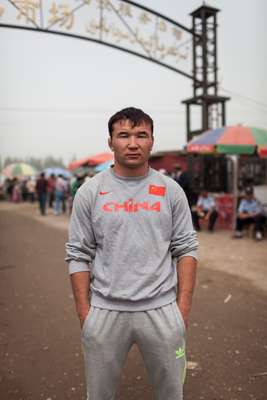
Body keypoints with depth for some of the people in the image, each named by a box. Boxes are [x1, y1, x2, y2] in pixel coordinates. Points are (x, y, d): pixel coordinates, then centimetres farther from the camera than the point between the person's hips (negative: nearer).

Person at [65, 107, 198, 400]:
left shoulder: (171, 190, 1)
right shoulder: (89, 192, -2)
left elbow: (185, 249, 2)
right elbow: (79, 255, -1)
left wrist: (183, 307, -2)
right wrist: (84, 313, -3)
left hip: (161, 310, 1)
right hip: (105, 310, 0)